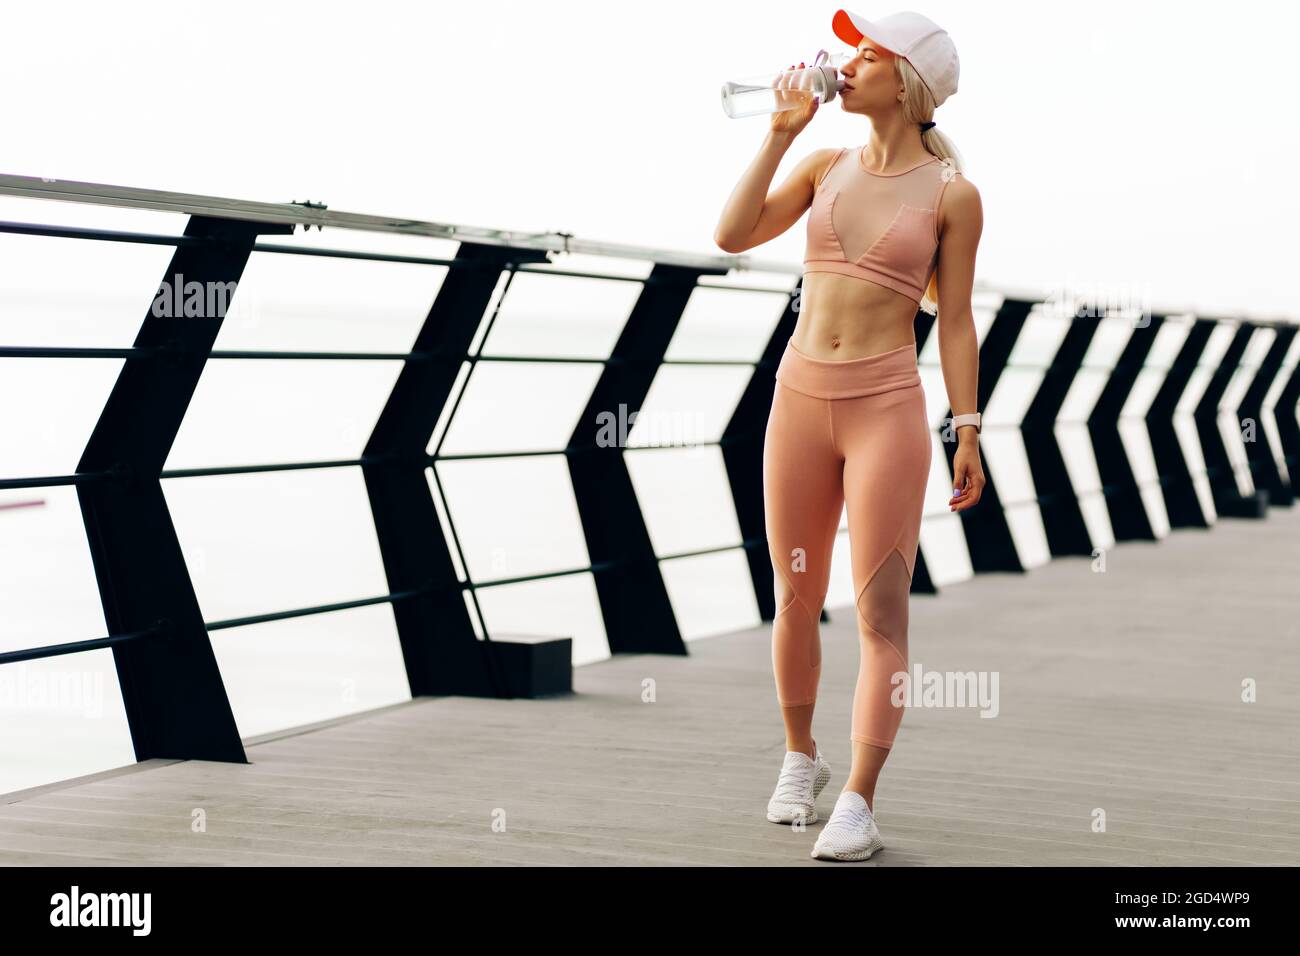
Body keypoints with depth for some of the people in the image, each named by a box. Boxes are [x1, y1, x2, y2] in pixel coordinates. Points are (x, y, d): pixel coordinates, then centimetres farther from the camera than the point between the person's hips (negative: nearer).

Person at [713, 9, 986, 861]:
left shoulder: (952, 195, -1)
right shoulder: (827, 166, 9)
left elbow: (956, 321, 1)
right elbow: (734, 235, -1)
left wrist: (967, 432, -5)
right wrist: (782, 133, -3)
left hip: (887, 408, -4)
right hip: (800, 398, 4)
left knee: (880, 610, -7)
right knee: (797, 600, 13)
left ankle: (860, 806, -7)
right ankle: (801, 759, 32)